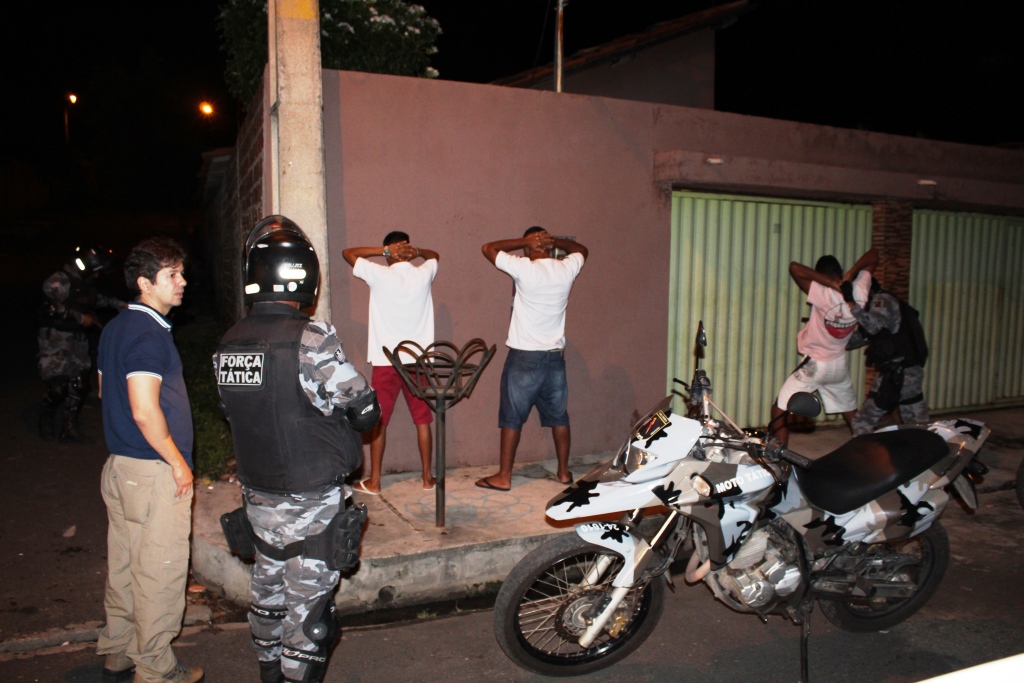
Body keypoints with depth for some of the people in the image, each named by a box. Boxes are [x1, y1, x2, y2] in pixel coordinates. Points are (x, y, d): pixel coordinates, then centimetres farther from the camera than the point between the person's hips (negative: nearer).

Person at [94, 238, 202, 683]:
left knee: (124, 564, 19)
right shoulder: (149, 333, -19)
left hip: (119, 464, 10)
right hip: (154, 470, -10)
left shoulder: (114, 328, 11)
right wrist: (178, 462, -15)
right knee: (159, 570, 2)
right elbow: (145, 411, -25)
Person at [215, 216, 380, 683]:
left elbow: (235, 413, 9)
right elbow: (365, 411, -17)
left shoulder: (228, 345, -1)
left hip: (257, 495, 7)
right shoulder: (311, 340, -22)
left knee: (269, 591, 22)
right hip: (310, 503, -7)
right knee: (309, 604, 6)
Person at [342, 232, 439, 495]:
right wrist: (417, 252, 5)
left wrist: (384, 251, -4)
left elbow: (348, 253, 3)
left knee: (378, 421, 6)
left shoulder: (380, 275, -9)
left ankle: (373, 482, 13)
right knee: (422, 419, 11)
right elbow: (434, 255, 24)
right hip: (419, 360, 3)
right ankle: (427, 477, 18)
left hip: (386, 361, -3)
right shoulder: (424, 274, 0)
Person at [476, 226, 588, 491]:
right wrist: (554, 241, 7)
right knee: (559, 416, 14)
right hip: (555, 356, 4)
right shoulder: (567, 269, -1)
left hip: (524, 357, -4)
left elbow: (488, 248, -3)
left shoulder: (524, 269, -14)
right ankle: (564, 471, 24)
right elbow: (581, 250, 22)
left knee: (512, 417, 4)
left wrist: (525, 241, -2)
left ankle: (504, 476, 9)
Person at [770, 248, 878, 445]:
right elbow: (873, 255, 5)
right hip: (839, 365, 6)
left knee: (779, 411, -1)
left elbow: (795, 267, -30)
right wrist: (852, 272, -13)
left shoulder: (823, 295, -24)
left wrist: (831, 283, -26)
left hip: (814, 364, -6)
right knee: (852, 413, 23)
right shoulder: (859, 291, -8)